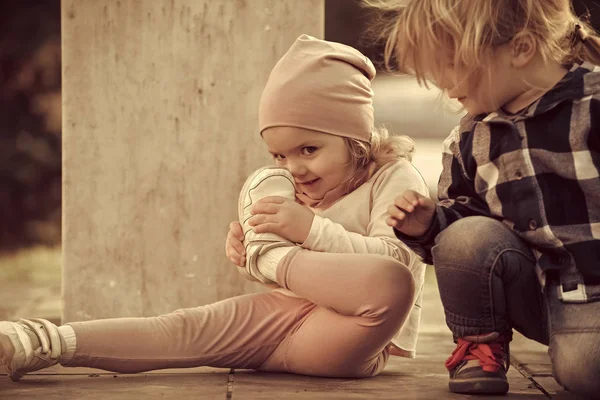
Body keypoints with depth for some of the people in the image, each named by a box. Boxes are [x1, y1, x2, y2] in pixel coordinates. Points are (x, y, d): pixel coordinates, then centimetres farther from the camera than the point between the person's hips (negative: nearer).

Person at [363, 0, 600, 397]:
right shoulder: (471, 139, 4)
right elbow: (466, 213, 16)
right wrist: (431, 223, -6)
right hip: (536, 286, 5)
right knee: (466, 238, -22)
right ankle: (480, 344, 1)